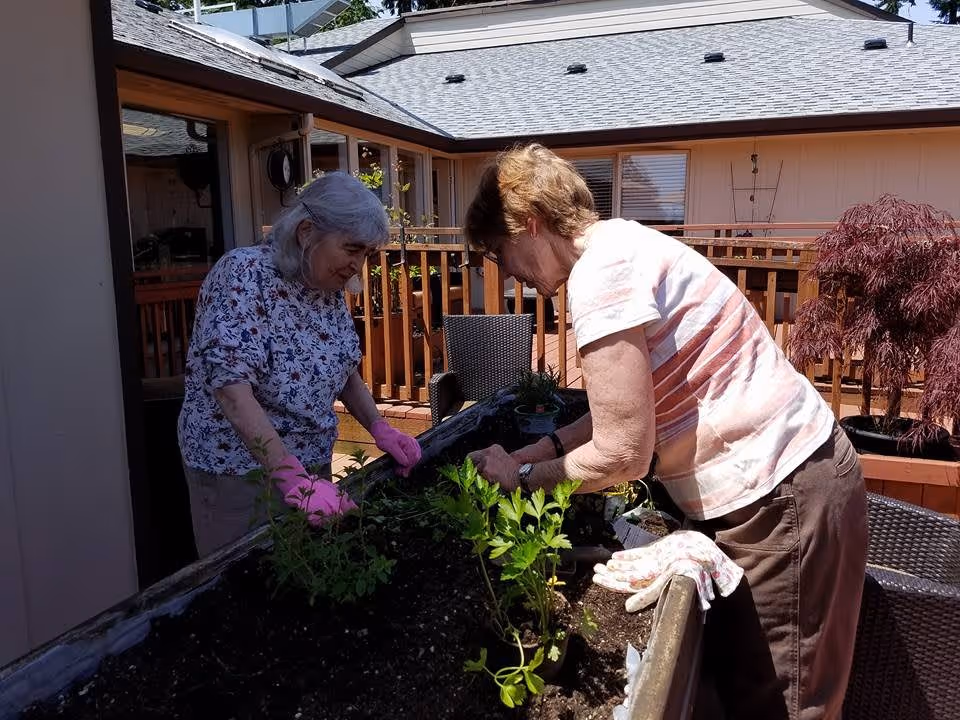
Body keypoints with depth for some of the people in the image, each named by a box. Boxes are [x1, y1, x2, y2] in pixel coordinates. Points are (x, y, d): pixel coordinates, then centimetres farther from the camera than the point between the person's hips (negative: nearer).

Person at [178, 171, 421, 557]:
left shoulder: (329, 288, 2)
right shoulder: (244, 275, -20)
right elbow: (231, 387, -28)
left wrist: (380, 429, -3)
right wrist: (291, 477, -34)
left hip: (312, 465, 7)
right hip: (240, 470, -7)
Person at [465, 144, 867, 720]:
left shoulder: (600, 271, -21)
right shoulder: (621, 246, 10)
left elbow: (622, 454, -21)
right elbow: (628, 412, 13)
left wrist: (522, 475, -6)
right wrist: (538, 450, 9)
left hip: (781, 498, -10)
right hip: (774, 481, 10)